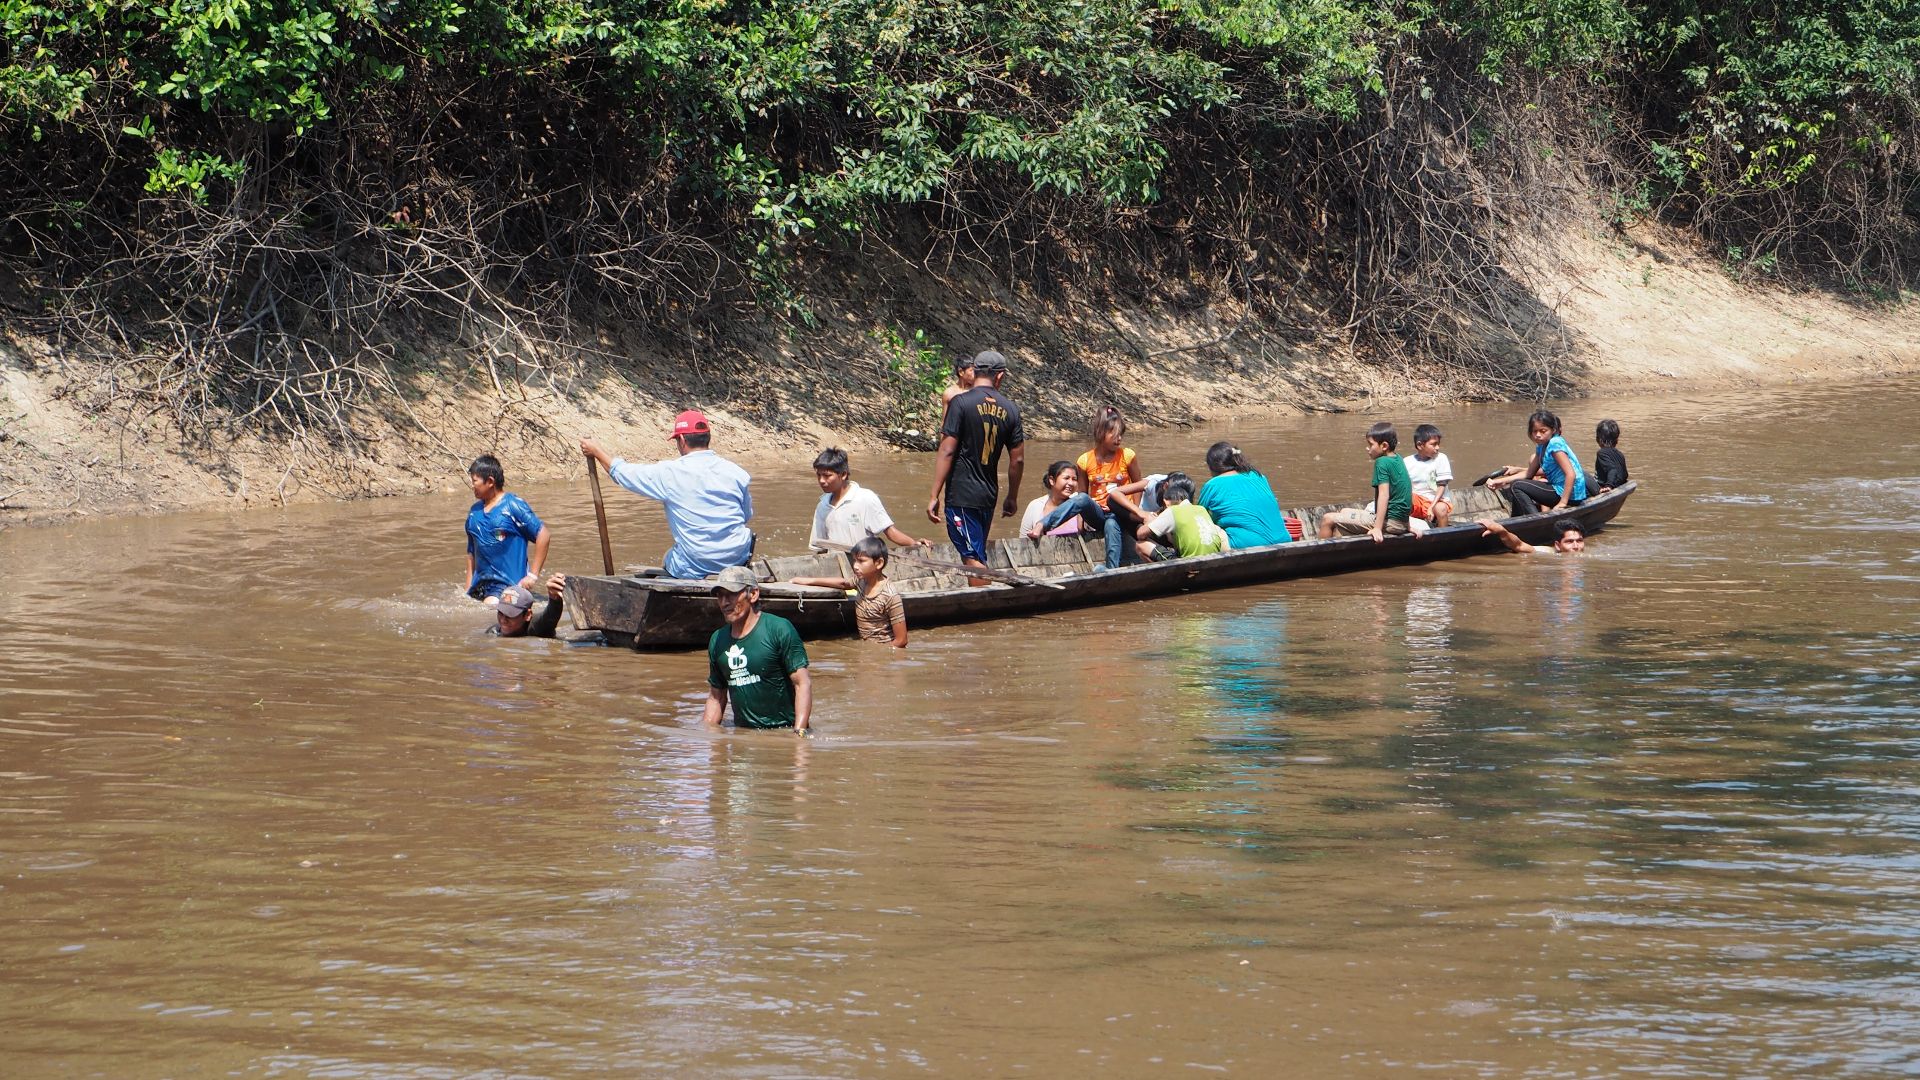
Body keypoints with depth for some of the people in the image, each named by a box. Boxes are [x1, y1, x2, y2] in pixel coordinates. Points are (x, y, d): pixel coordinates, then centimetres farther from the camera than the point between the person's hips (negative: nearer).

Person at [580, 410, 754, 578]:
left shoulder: (669, 473, -9)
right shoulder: (737, 473, -2)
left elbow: (623, 472, 6)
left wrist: (596, 452, 23)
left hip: (694, 568, -2)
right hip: (737, 560, 2)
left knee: (665, 560, 29)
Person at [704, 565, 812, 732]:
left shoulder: (779, 629, -5)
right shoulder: (717, 641, 12)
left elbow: (803, 683, -9)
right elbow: (716, 697, 20)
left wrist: (800, 732, -18)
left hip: (784, 730, -6)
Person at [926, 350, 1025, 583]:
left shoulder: (961, 403, -9)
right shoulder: (1010, 409, 5)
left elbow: (947, 452, -12)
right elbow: (1018, 460, 9)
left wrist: (934, 496, -9)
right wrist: (1012, 498, 22)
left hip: (961, 494, -5)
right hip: (988, 494, 5)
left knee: (972, 557, -7)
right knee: (976, 555, 16)